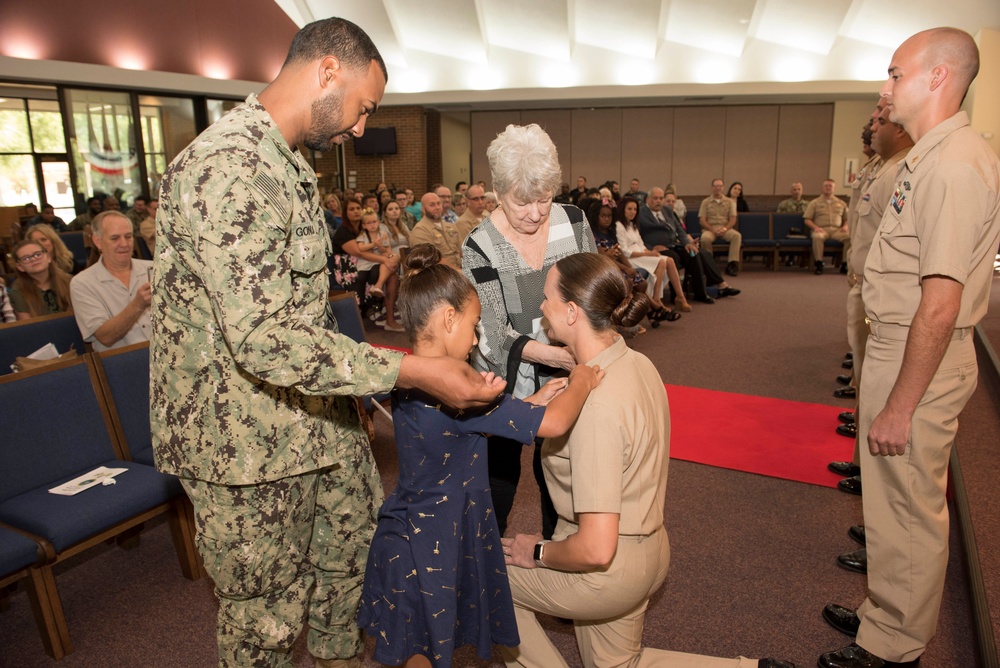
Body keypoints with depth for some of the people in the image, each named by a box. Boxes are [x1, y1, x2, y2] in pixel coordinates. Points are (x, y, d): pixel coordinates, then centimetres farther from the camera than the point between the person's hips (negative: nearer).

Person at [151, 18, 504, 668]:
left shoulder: (290, 165, 12)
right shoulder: (228, 168, -25)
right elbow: (268, 341, -32)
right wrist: (414, 371, -29)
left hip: (318, 415, 10)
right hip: (249, 444, -9)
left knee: (357, 553, 24)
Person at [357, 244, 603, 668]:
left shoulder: (407, 386, -1)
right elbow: (552, 424, -30)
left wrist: (534, 401, 5)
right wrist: (581, 383, -11)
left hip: (408, 530, 8)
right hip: (432, 549, -8)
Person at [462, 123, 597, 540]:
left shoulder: (574, 223, -6)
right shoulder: (479, 246, -16)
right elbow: (491, 333, -19)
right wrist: (552, 354, -33)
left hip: (565, 379, 3)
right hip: (505, 381, -3)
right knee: (500, 475, 12)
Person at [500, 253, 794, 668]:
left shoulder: (596, 405, -32)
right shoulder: (638, 364, -4)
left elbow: (596, 550, -32)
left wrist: (538, 552, -12)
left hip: (607, 572, -8)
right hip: (647, 551, 9)